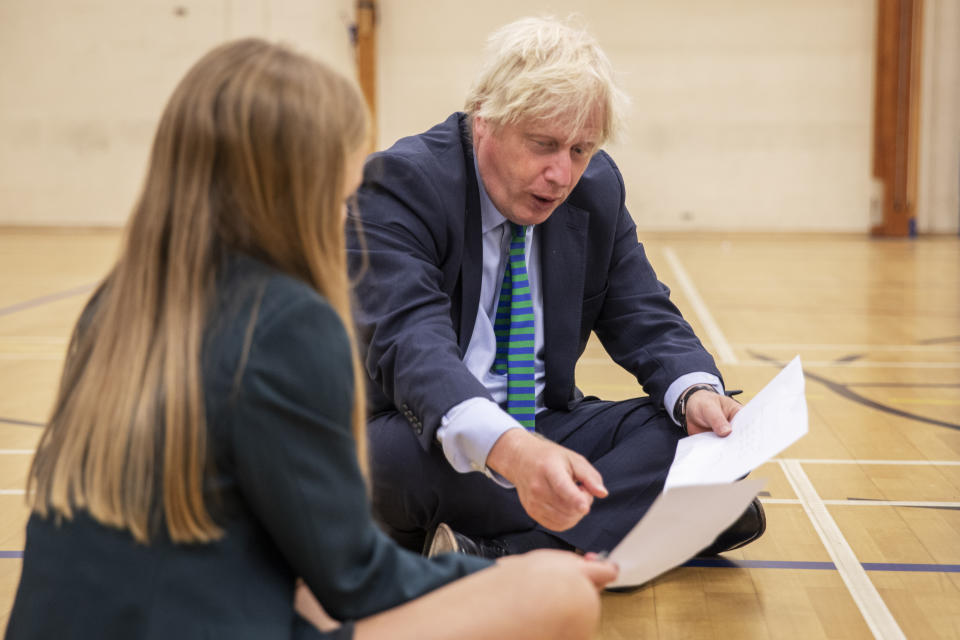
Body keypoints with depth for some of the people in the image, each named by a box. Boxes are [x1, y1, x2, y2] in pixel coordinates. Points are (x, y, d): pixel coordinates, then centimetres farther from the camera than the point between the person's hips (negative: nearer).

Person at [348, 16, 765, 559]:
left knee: (701, 436, -15)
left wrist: (695, 391, -19)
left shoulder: (597, 186, 3)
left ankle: (495, 554, -27)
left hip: (547, 429, 6)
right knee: (387, 456, -39)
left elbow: (644, 319, 6)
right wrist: (504, 446, -51)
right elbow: (410, 340, -31)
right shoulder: (400, 183, -17)